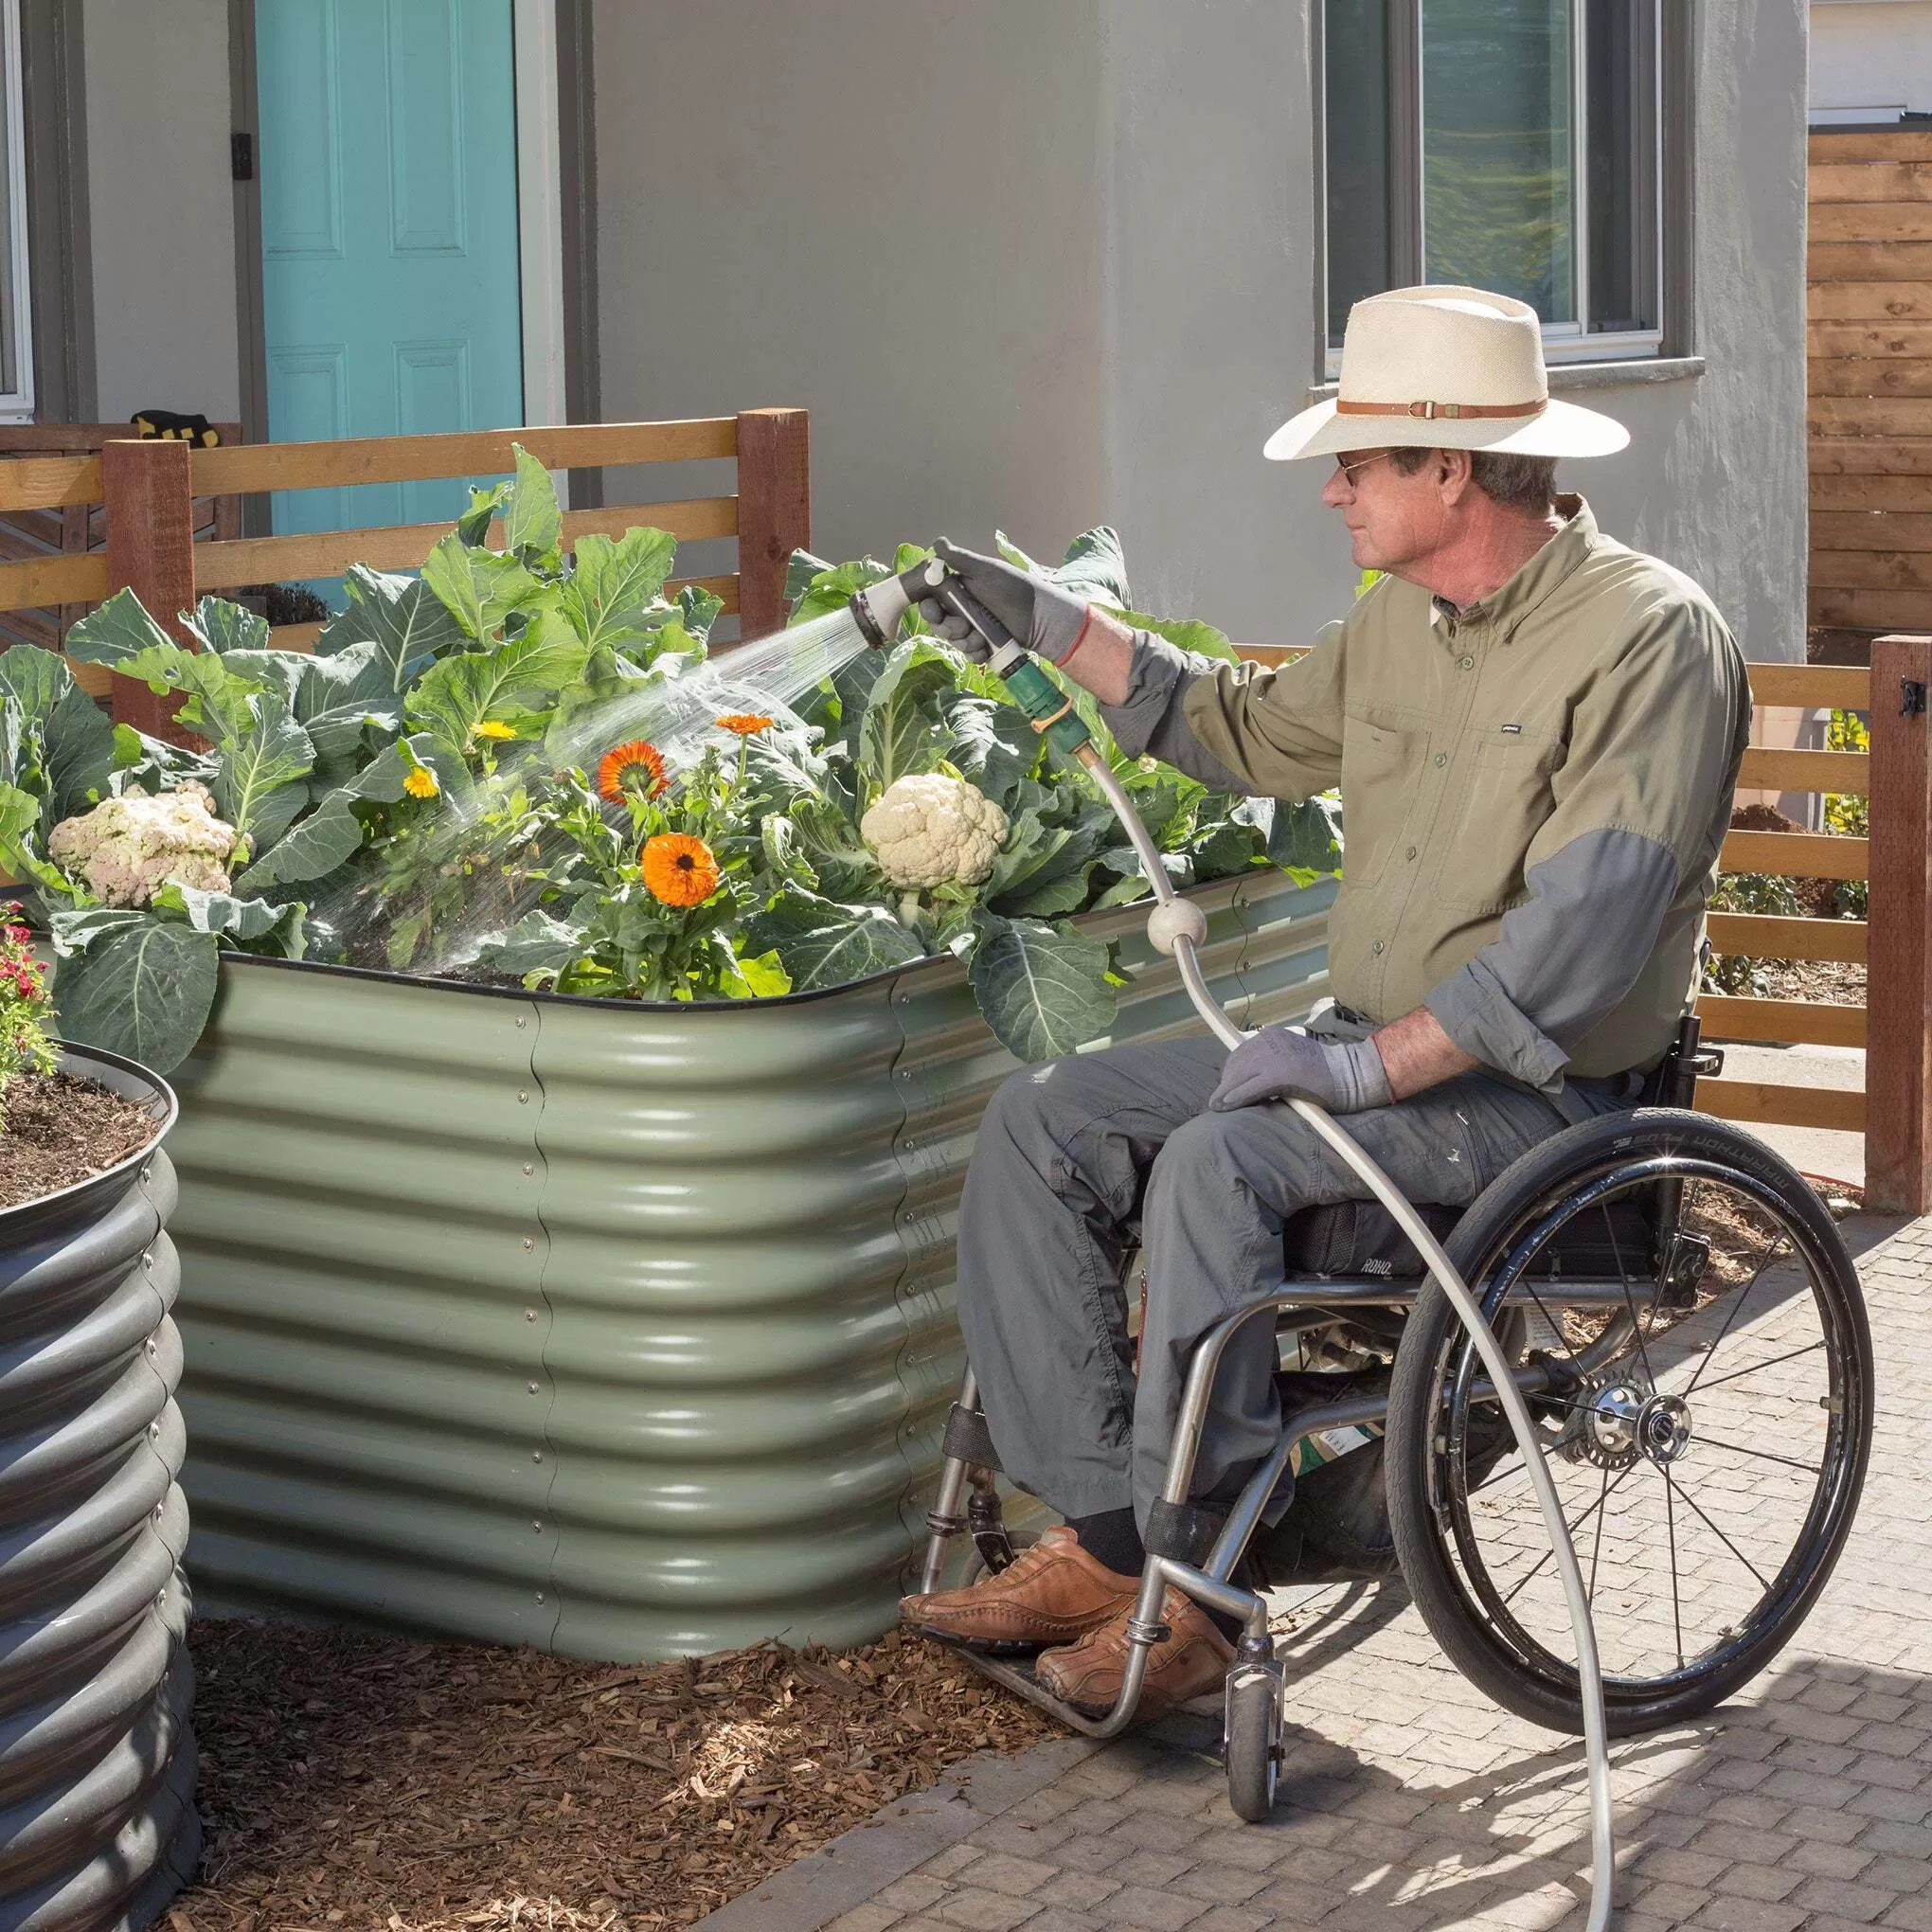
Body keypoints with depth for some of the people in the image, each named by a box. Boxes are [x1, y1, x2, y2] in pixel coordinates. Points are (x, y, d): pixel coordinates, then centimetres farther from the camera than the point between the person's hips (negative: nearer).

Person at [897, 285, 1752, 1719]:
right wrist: (1052, 624, 24)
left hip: (1539, 1093, -9)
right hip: (1375, 1050, 9)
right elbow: (1257, 735, 29)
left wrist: (1375, 1062, -30)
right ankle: (1101, 1535, -7)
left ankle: (1195, 1587, -20)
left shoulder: (1651, 633, -16)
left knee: (1218, 1161, -32)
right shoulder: (1402, 618, 11)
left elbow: (1591, 919, -25)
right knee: (1041, 1120, -6)